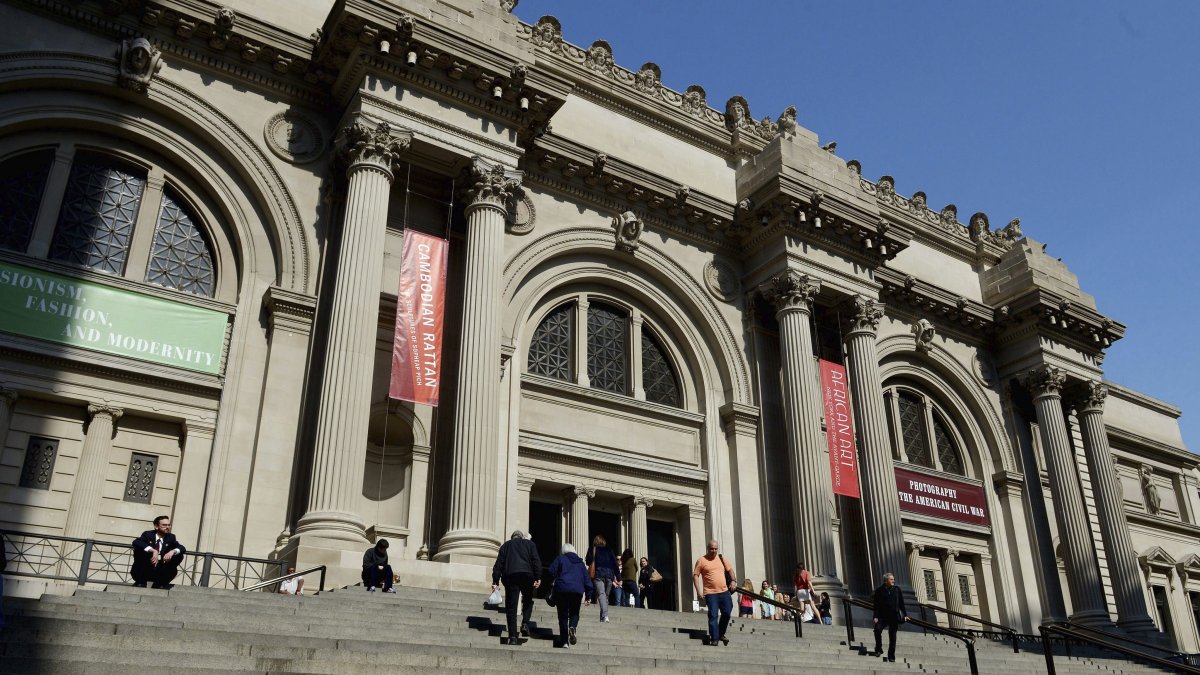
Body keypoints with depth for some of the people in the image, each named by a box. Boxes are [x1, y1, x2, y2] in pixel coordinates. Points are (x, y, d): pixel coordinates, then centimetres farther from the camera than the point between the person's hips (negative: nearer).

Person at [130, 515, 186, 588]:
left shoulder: (171, 537, 4)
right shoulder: (148, 534, -5)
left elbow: (182, 548, -7)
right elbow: (136, 542, -26)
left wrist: (173, 551, -30)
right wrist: (153, 550, -38)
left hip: (159, 571, 3)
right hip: (145, 569, -2)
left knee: (179, 556, -16)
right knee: (139, 549, -24)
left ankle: (159, 583, -5)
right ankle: (140, 581, -13)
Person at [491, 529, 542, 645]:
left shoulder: (506, 545, 24)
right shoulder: (530, 543, 20)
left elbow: (498, 564, 13)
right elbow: (536, 561, 5)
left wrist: (495, 581, 10)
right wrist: (538, 578, -1)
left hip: (510, 575, 1)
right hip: (527, 574, -1)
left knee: (511, 607, 2)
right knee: (528, 601, 20)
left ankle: (513, 637, -4)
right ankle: (525, 623, -2)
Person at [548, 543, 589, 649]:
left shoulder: (560, 559, 9)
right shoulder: (580, 562, 19)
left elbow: (551, 572, -4)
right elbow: (586, 579, 15)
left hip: (562, 589, -2)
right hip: (577, 591, 2)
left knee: (563, 615, 4)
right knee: (574, 613, 15)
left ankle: (564, 641, -2)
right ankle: (572, 627, -17)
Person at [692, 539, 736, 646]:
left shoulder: (722, 559, 13)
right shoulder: (701, 560, -1)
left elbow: (730, 570, 22)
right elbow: (695, 576, -2)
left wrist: (733, 581, 3)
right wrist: (699, 591, -9)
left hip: (724, 591, 4)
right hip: (710, 593, -4)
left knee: (727, 613, 6)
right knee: (713, 616, -8)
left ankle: (721, 634, 26)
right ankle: (714, 638, -3)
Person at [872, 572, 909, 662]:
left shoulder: (897, 589, 8)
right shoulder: (879, 591, 1)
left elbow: (901, 603, 11)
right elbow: (876, 605, 0)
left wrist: (904, 615, 6)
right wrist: (876, 616, -9)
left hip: (894, 616, 2)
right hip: (883, 616, -2)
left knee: (892, 637, 3)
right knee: (877, 629, -23)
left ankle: (891, 656, 11)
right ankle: (879, 649, -5)